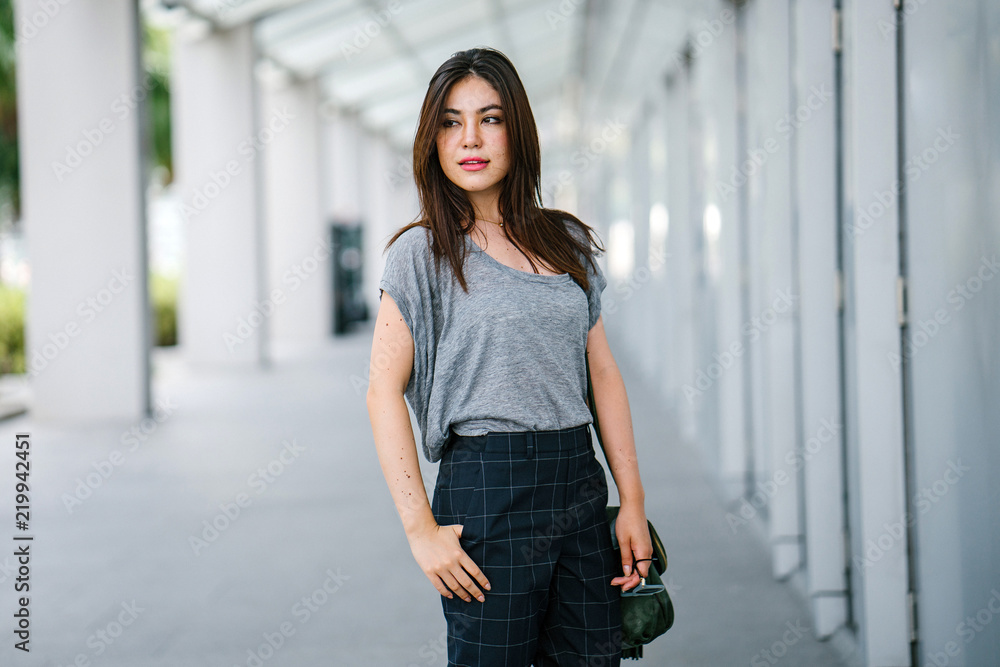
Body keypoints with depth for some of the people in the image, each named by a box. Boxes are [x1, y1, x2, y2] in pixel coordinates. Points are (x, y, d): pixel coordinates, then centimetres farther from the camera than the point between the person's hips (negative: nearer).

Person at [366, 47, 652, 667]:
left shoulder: (568, 243, 11)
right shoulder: (423, 253, -3)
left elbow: (604, 372, 12)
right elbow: (384, 392, -7)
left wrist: (633, 501, 6)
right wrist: (420, 528, -14)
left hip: (579, 480, 5)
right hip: (488, 485, -4)